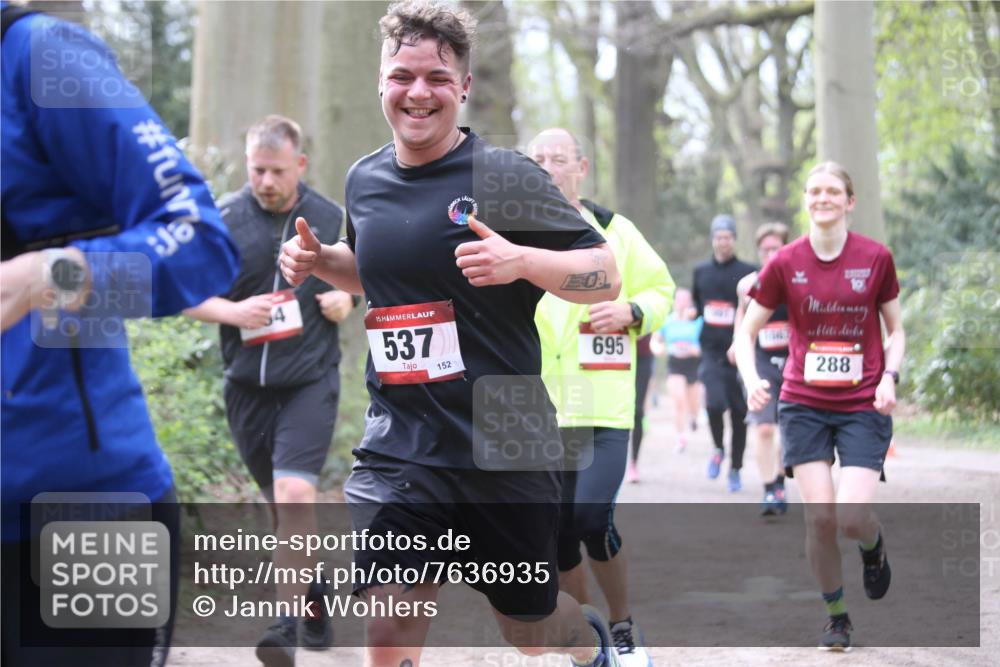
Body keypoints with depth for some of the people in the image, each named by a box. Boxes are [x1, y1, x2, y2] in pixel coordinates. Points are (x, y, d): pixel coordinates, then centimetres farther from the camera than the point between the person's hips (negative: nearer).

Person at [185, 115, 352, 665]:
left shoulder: (331, 219, 2)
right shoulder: (223, 219, -2)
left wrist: (344, 302, -5)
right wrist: (233, 312, -17)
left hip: (311, 379, -2)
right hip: (247, 383, 2)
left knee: (294, 493, -18)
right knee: (279, 502, 13)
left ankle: (287, 622, -15)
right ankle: (312, 593, 35)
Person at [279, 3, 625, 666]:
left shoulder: (506, 176, -10)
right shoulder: (365, 179, 6)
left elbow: (606, 276, -10)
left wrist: (520, 260, -27)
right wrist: (318, 260, 6)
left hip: (505, 445, -3)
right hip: (399, 444, 3)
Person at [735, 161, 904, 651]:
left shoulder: (876, 258, -1)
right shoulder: (785, 263, -1)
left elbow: (896, 330, 9)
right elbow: (747, 331, 5)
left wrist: (889, 377, -8)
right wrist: (751, 379, -14)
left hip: (863, 407, -1)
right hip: (803, 404, 1)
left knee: (852, 517, -15)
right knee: (819, 515, -9)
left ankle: (873, 545, 23)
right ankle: (836, 616, 12)